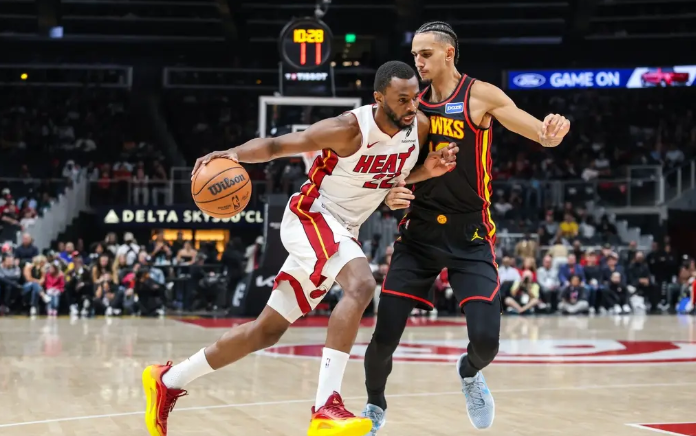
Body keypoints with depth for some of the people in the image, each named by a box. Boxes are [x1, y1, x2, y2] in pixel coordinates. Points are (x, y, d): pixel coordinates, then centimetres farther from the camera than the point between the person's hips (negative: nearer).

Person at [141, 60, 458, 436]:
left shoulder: (420, 126, -3)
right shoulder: (348, 129, -21)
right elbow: (277, 144, -15)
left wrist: (430, 170, -8)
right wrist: (234, 153, -34)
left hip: (341, 232, 7)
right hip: (311, 216, -7)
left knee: (269, 329, 10)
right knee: (360, 285, -35)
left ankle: (168, 380, 24)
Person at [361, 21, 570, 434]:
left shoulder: (481, 96, -7)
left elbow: (544, 136, -10)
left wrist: (553, 131, -35)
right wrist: (392, 194, -9)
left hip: (470, 235, -3)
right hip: (420, 233, 3)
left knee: (486, 339, -12)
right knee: (384, 337, -4)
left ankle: (470, 371, 26)